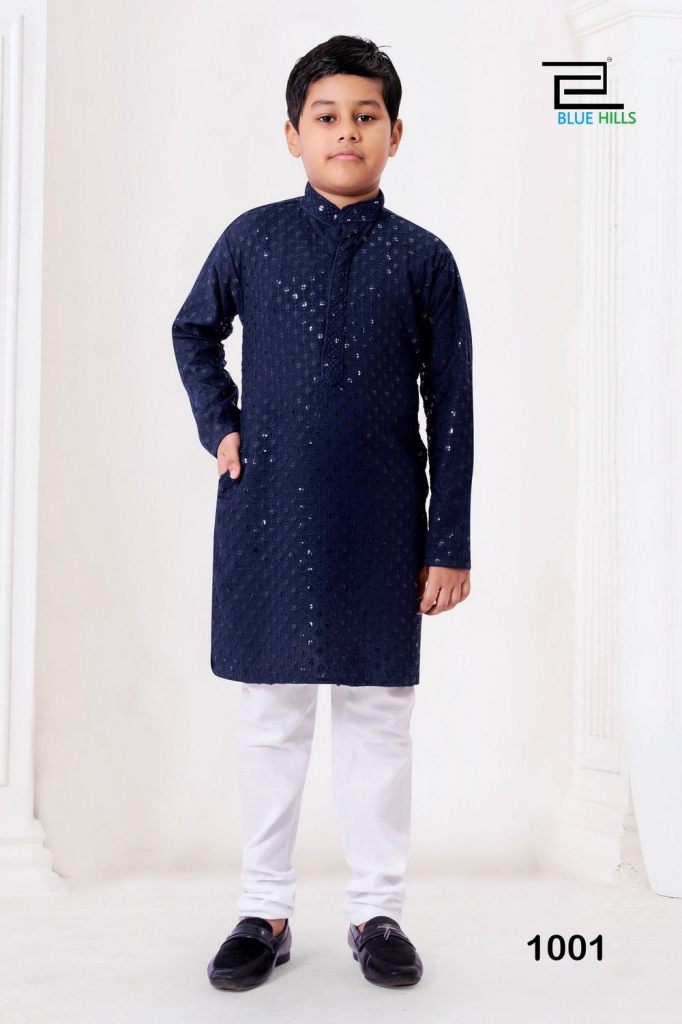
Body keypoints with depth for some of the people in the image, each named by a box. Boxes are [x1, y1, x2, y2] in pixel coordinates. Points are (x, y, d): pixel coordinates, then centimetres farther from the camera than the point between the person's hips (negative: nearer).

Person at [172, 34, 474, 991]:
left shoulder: (423, 259, 1)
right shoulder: (253, 238, 3)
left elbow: (451, 407, 1)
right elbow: (194, 333, 21)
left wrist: (451, 544, -2)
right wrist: (220, 427, 6)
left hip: (381, 521, 0)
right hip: (268, 514, 1)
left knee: (378, 714, 7)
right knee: (272, 714, 8)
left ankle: (378, 910, 21)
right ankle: (265, 911, 22)